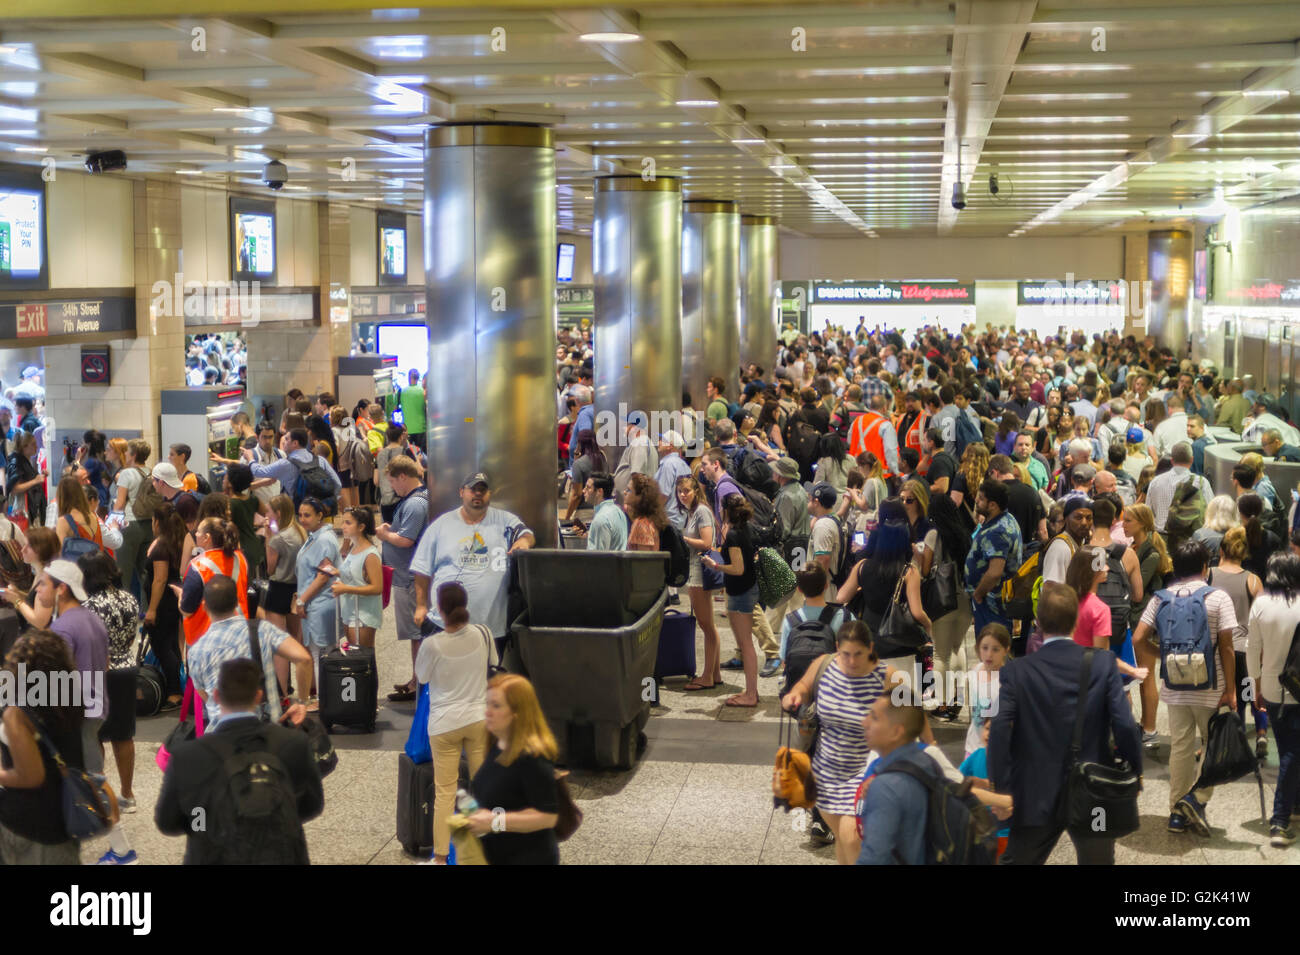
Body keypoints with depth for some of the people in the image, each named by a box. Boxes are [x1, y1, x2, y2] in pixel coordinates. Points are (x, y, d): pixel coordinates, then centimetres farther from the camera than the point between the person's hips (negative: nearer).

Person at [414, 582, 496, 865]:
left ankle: (440, 857, 9)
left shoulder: (432, 645, -19)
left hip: (445, 724, -3)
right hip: (480, 719, 3)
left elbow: (421, 677, -1)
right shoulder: (482, 634, -10)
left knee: (444, 792, 5)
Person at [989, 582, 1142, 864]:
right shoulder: (1104, 663, -8)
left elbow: (999, 731, -16)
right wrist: (1134, 775, 2)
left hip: (1037, 798, 0)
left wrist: (1001, 788, -7)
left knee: (1018, 860, 17)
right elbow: (1125, 726, -12)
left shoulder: (1016, 671, -9)